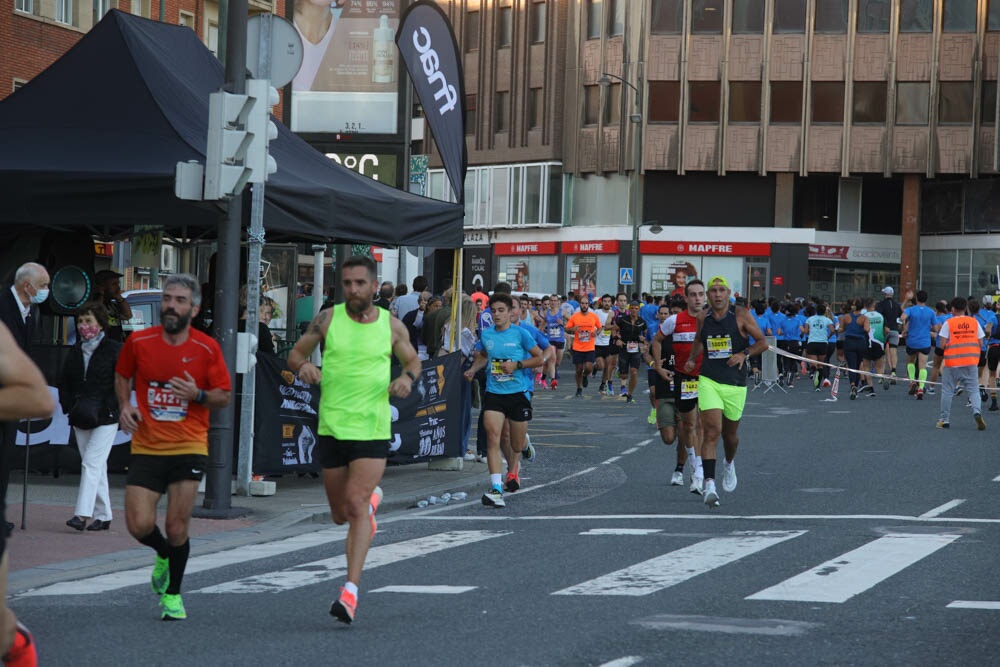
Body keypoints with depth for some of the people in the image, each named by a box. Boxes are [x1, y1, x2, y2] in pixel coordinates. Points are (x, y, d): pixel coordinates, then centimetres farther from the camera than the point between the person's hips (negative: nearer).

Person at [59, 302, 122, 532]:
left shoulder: (114, 349, -5)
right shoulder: (75, 351, 12)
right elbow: (65, 383, 18)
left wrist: (103, 408, -15)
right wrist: (69, 407, 1)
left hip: (105, 419, -6)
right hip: (80, 419, 6)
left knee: (91, 463, -15)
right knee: (97, 468, 10)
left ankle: (83, 514, -20)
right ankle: (104, 516, 16)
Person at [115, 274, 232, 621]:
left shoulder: (207, 349, -4)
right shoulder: (139, 342, -1)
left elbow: (224, 397, 4)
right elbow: (122, 375, 18)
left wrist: (198, 394, -17)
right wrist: (125, 405, 0)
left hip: (189, 448, -1)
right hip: (146, 447, 1)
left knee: (177, 528, -4)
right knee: (139, 525, -9)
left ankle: (173, 594, 19)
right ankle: (163, 554, 28)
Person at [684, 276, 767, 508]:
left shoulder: (741, 315, -4)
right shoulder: (703, 318, 5)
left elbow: (763, 342, -2)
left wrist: (744, 353, -18)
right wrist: (692, 358, 12)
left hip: (735, 383, 0)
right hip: (708, 381, 0)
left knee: (730, 433, 16)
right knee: (711, 431, -16)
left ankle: (729, 464, 49)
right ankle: (709, 484, -21)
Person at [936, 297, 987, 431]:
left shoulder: (948, 323, -4)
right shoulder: (974, 322, 4)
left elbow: (942, 344, -9)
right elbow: (980, 343, 4)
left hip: (952, 363, -2)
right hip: (971, 362, 2)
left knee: (947, 391, 10)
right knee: (973, 390, 4)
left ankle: (944, 419, 13)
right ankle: (977, 411, -21)